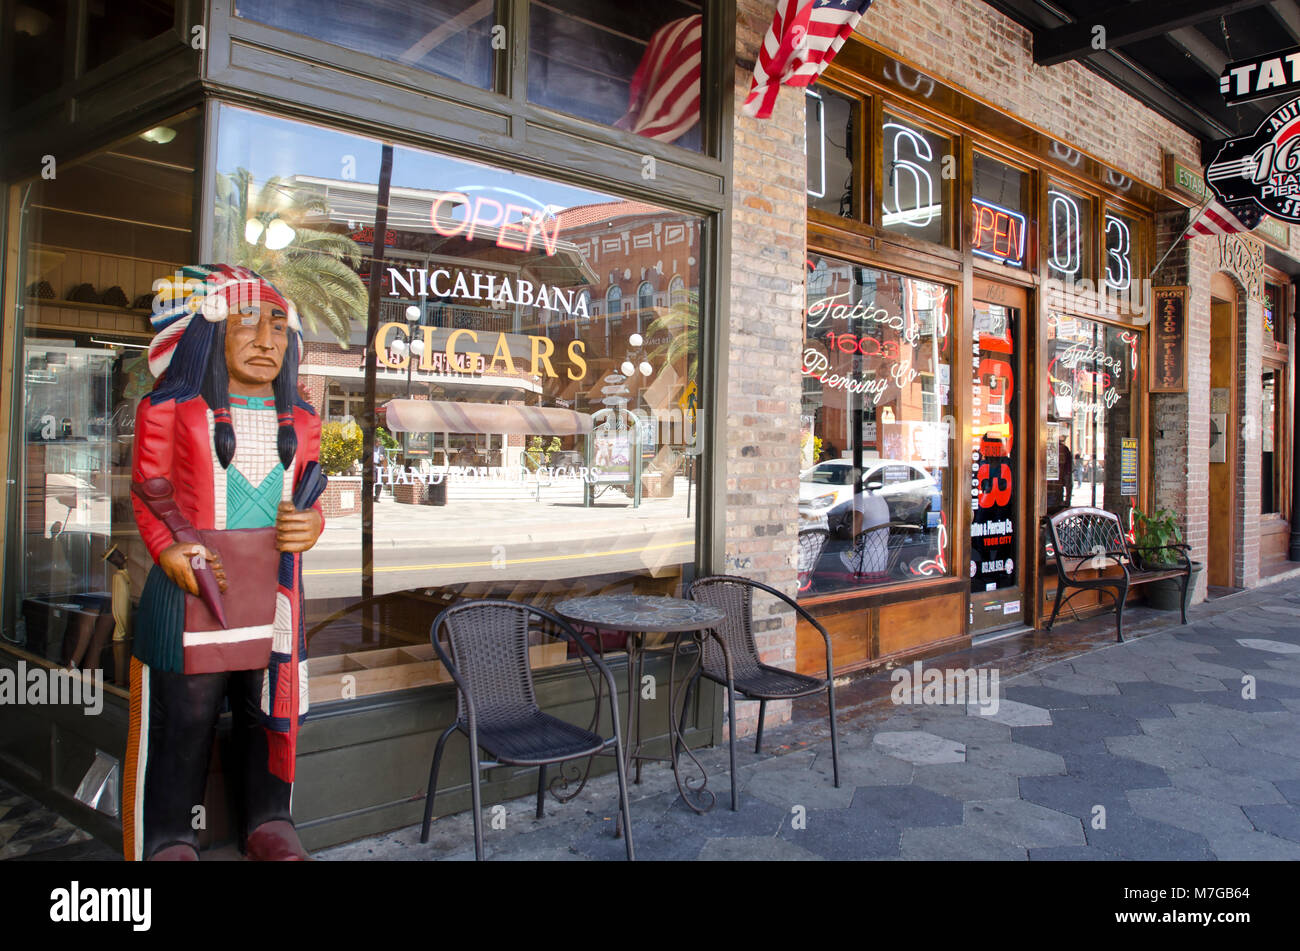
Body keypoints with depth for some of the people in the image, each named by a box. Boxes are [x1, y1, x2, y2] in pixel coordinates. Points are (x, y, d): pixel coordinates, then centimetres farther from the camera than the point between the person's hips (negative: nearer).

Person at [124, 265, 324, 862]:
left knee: (269, 712, 13)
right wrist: (167, 549, -17)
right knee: (184, 715, 4)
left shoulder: (300, 421, 11)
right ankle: (169, 838, 22)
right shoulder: (169, 409, -2)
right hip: (193, 587, -4)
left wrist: (310, 526, -5)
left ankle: (267, 819, 31)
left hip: (275, 589, 4)